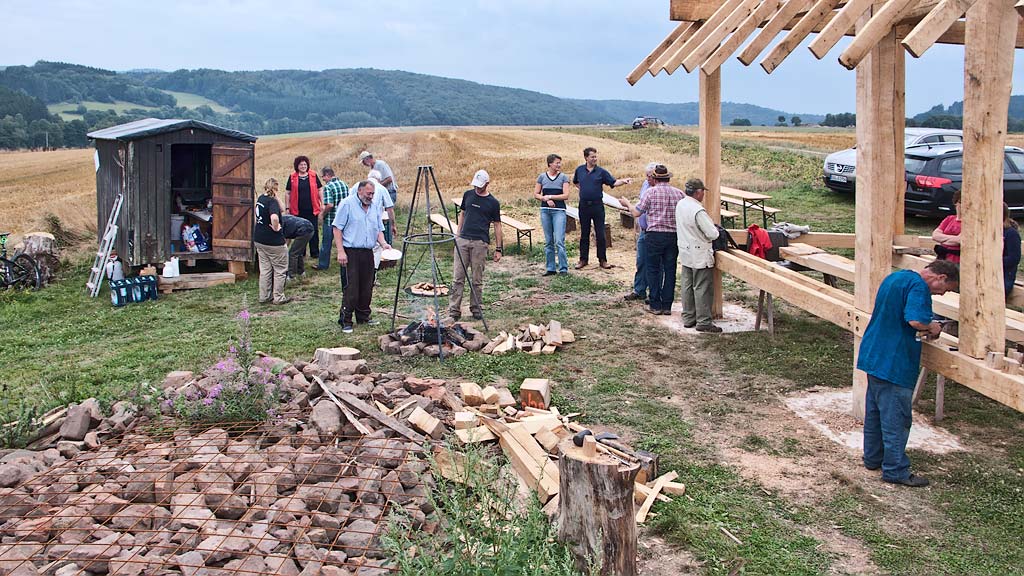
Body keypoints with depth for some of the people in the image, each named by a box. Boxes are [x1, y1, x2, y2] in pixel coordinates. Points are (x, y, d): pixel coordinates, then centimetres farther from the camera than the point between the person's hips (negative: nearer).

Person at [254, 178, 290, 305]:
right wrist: (276, 228, -20)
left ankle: (264, 296, 23)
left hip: (259, 239, 8)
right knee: (280, 269, 8)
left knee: (265, 269, 17)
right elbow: (274, 218, -38)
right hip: (273, 241, -8)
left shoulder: (260, 198, 5)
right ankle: (279, 297, 14)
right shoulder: (272, 201, -20)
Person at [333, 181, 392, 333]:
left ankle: (363, 317, 23)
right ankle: (345, 321, 0)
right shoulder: (347, 204, -5)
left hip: (368, 253, 6)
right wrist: (341, 251, -15)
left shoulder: (374, 207, 15)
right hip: (351, 252, -6)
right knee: (351, 289, -7)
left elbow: (379, 229, 19)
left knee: (366, 288, 10)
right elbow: (337, 228, -8)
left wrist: (383, 243, -2)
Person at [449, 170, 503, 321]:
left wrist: (498, 249, 2)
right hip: (462, 240, 2)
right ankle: (454, 310, 0)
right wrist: (458, 233, 13)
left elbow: (497, 225, 5)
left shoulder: (493, 203, 1)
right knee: (458, 278, -1)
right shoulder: (468, 195, 9)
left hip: (480, 243, -2)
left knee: (477, 279, 3)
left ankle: (476, 309, 16)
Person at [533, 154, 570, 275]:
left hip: (559, 211, -3)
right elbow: (536, 194, 7)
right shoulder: (542, 177, 6)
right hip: (545, 210, 3)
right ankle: (550, 268, 14)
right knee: (548, 241, 7)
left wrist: (549, 196, -8)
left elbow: (566, 195, -7)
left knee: (559, 241, -11)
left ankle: (563, 268, -5)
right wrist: (546, 200, -10)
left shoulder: (563, 177, 1)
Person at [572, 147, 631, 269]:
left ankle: (602, 259, 9)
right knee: (584, 234, 9)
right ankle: (583, 259, 17)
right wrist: (584, 190, 10)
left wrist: (624, 181, -23)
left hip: (597, 205, -2)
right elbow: (575, 182, 24)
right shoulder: (579, 170, 6)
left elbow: (613, 182, -5)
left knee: (600, 234, -1)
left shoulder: (601, 171, -1)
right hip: (584, 205, 2)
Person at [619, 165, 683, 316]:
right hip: (674, 235, 3)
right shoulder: (679, 193, 4)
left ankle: (655, 305, 6)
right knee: (670, 270, 8)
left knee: (653, 270, 6)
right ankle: (667, 305, 11)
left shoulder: (651, 191, -6)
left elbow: (636, 213, -4)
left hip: (655, 235, -3)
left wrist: (627, 203, 15)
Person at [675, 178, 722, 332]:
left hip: (685, 253, 9)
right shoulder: (698, 211, -24)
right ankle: (703, 322, 1)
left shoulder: (680, 205, 3)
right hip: (700, 255, -9)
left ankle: (688, 318, 22)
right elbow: (712, 234, -23)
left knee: (687, 286, 14)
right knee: (703, 288, -2)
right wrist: (715, 229, 1)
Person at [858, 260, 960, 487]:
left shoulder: (894, 277, 13)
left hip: (872, 355, 10)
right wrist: (932, 327, -10)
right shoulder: (918, 286, -18)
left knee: (874, 412, 19)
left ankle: (873, 458, 31)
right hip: (894, 364, -10)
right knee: (896, 418, 0)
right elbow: (915, 320, -32)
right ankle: (895, 470, 8)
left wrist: (927, 325, 13)